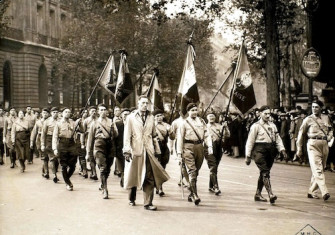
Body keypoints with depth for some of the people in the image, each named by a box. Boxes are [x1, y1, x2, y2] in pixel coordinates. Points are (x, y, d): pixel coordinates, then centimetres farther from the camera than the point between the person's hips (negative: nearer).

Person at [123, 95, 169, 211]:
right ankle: (132, 199, 30)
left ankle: (148, 203, -5)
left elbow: (154, 135, 15)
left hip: (148, 151, 2)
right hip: (135, 150, -2)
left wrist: (157, 150, 12)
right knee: (133, 176, 10)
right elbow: (127, 135, -1)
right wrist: (127, 150, -9)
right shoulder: (131, 118, 4)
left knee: (149, 178, -7)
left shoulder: (151, 117, 13)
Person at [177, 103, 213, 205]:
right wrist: (179, 152, -3)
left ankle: (191, 195, 21)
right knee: (192, 171, -13)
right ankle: (195, 195, -17)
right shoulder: (184, 123, 1)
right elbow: (180, 138, 1)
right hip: (188, 147, -4)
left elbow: (206, 134, 8)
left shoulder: (201, 121, 11)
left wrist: (210, 146, -6)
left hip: (199, 146, 4)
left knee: (196, 171, 10)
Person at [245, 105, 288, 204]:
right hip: (260, 151, -6)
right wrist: (248, 156, -4)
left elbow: (278, 139, 15)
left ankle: (258, 194, 21)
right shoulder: (256, 126, -1)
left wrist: (282, 150, -1)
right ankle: (270, 194, -25)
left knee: (263, 173, 10)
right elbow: (250, 142, -1)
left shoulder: (272, 125, 16)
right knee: (265, 172, -16)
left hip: (270, 151, 6)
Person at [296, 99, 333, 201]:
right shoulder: (308, 119, 3)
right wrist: (299, 149, 6)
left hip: (324, 144, 5)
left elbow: (331, 129, 29)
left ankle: (312, 192, 17)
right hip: (313, 144, -5)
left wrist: (329, 136, 6)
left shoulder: (326, 118, 14)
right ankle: (324, 192, -23)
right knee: (317, 169, -14)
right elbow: (301, 133, 7)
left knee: (320, 169, 7)